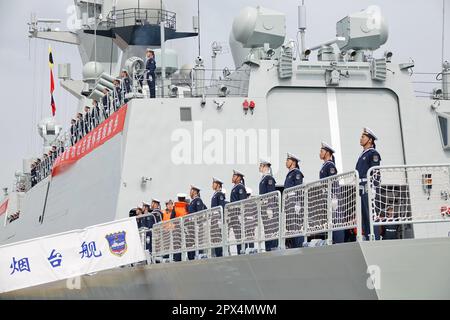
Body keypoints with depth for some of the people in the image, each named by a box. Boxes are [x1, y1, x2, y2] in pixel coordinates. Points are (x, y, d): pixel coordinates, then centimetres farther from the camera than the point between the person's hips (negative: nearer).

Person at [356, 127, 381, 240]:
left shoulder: (373, 154, -4)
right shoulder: (362, 155, 23)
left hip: (369, 189, -9)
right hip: (361, 190, 9)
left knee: (371, 215, -11)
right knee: (364, 217, 7)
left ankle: (375, 240, -13)